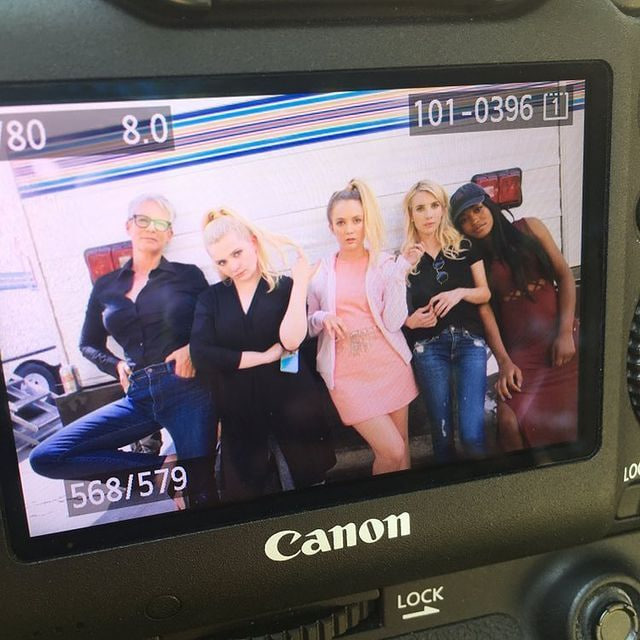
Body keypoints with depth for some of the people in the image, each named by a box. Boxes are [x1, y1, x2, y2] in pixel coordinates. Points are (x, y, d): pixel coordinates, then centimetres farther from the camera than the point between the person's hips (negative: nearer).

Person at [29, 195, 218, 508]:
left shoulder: (188, 276, 7)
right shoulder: (106, 286, 15)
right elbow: (89, 344, 26)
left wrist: (194, 347, -9)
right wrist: (115, 365, 6)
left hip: (187, 390, -3)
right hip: (138, 397, 4)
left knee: (202, 491, -9)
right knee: (44, 457, -8)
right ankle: (162, 465, -6)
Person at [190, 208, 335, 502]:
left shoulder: (285, 287, -2)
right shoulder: (211, 298, 5)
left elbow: (291, 340, -16)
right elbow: (201, 354, -9)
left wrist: (300, 283, -16)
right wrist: (265, 356, -10)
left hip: (293, 408, -2)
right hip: (239, 414, 2)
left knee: (308, 483, 9)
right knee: (245, 493, 11)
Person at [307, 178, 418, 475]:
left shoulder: (386, 263, -1)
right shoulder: (320, 270, 1)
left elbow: (394, 322, -10)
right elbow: (308, 327, 9)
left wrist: (398, 275, -17)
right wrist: (322, 319, -12)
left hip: (390, 366, 1)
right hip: (347, 373, -1)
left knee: (402, 449, 11)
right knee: (392, 451, -6)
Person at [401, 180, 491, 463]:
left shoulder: (465, 246, 4)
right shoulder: (405, 258, 3)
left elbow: (485, 292, 8)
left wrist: (461, 293, -11)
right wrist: (410, 321, -14)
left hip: (470, 341, 0)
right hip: (428, 347, 1)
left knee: (472, 433, -9)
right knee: (441, 432, 7)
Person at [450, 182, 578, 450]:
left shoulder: (530, 228, 4)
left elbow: (565, 276, 2)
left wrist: (566, 332, -6)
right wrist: (504, 361, -11)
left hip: (561, 338, 2)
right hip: (519, 350, -1)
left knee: (571, 416, 3)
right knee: (511, 421, -17)